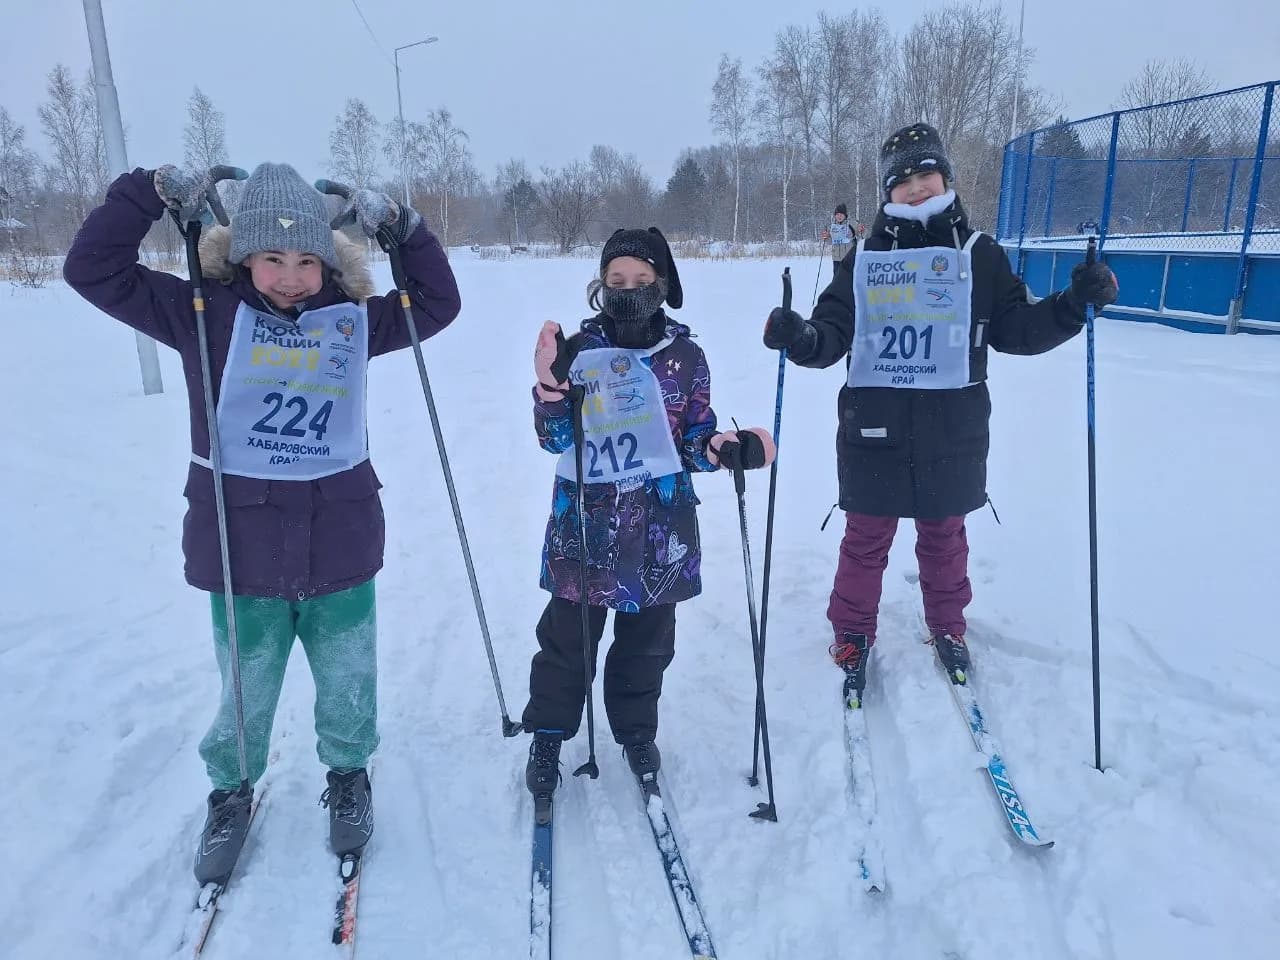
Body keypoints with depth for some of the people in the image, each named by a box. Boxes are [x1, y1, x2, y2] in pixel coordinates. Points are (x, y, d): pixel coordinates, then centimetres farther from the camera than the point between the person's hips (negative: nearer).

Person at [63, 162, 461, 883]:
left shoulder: (351, 318, 3)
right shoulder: (205, 314, -3)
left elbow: (438, 305, 9)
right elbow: (94, 270, -2)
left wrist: (403, 229, -2)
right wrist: (153, 194, -11)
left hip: (341, 545, 2)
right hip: (243, 550, -1)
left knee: (349, 685, 17)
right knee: (246, 694, 15)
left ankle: (349, 776, 45)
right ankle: (232, 793, 44)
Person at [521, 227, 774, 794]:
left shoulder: (685, 356, 0)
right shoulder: (581, 349, -3)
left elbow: (696, 440, 3)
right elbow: (556, 440, -6)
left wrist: (725, 448, -18)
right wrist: (549, 388, -24)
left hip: (661, 525, 1)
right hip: (586, 521, -1)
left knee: (647, 640, 14)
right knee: (567, 636, 8)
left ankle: (636, 732, 37)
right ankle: (548, 735, 30)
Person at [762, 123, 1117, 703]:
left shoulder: (978, 253, 5)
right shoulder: (865, 257, 6)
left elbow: (1015, 329, 5)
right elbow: (833, 330, -1)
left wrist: (1074, 304, -11)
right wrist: (802, 338, -23)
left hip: (952, 431, 0)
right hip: (873, 428, 0)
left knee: (943, 534, 15)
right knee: (865, 537, 8)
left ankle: (947, 628, 37)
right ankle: (852, 634, 27)